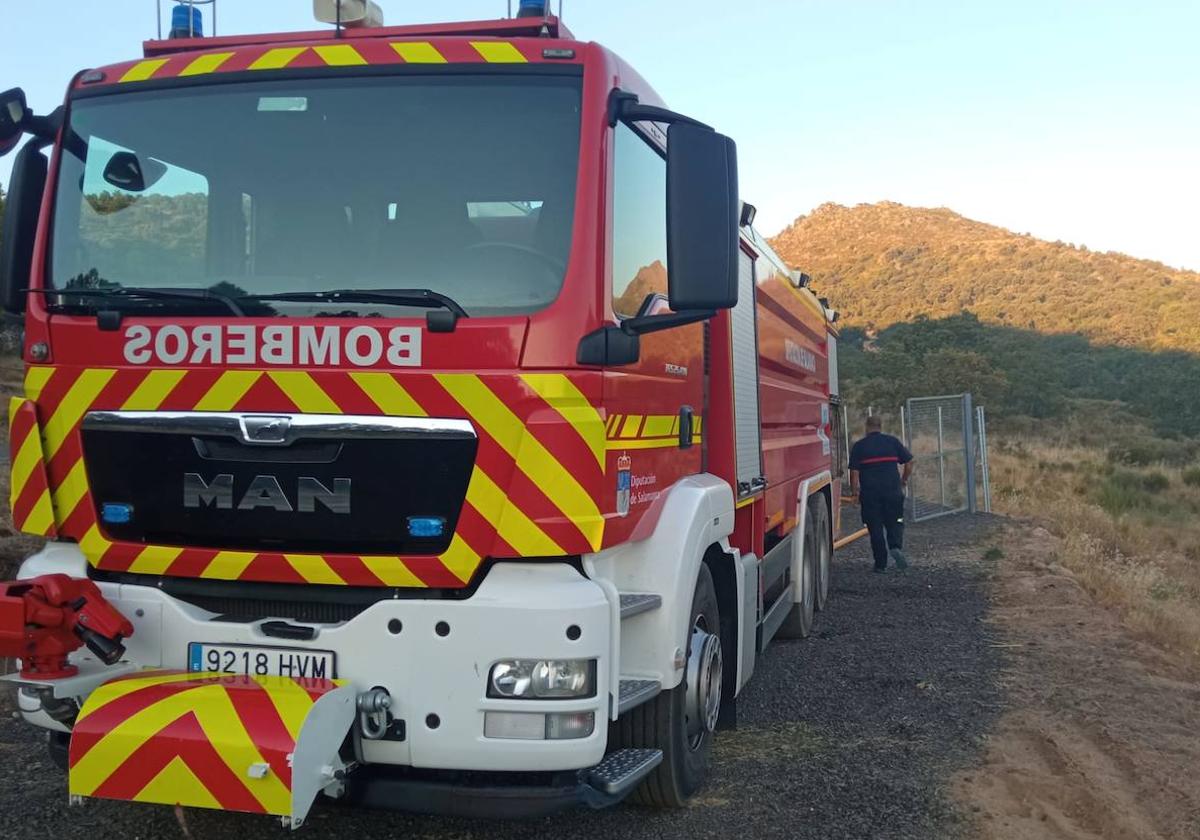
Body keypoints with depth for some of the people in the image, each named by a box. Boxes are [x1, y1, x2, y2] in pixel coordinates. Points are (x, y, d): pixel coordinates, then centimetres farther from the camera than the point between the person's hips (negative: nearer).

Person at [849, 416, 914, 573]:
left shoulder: (858, 446, 1)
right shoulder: (893, 441, 5)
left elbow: (854, 471, -4)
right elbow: (909, 462, 5)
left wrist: (854, 491, 6)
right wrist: (904, 480, 20)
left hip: (869, 493, -1)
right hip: (893, 490, 1)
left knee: (875, 528, 6)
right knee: (894, 523, 12)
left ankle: (881, 564, 8)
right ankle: (896, 547, -16)